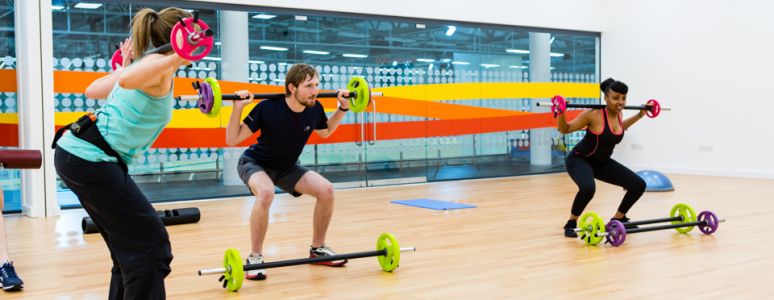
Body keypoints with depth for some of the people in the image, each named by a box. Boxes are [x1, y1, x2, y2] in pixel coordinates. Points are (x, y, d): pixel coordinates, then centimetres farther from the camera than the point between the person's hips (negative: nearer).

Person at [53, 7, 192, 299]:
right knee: (151, 244, -6)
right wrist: (175, 58, -40)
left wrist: (123, 65, 38)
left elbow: (91, 90, 26)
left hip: (76, 153, 10)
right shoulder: (159, 65, -11)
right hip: (91, 159, -10)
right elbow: (126, 82, -34)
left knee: (129, 245, 18)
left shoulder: (143, 63, 16)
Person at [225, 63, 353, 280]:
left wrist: (343, 107, -1)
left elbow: (325, 132, 10)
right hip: (255, 163, -5)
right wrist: (238, 108, -39)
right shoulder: (268, 108, -31)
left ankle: (318, 248, 8)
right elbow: (232, 140, -26)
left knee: (326, 190, -13)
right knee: (266, 192, -38)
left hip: (287, 167, 5)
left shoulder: (314, 109, -16)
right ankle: (255, 257, -22)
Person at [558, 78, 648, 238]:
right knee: (588, 188, -39)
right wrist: (561, 113, -35)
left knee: (638, 185, 2)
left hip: (602, 162, 7)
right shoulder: (594, 114, -25)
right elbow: (565, 129, -16)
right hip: (579, 159, -7)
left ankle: (617, 219, 22)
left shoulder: (618, 114, -5)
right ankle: (571, 224, -14)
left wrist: (640, 115, 19)